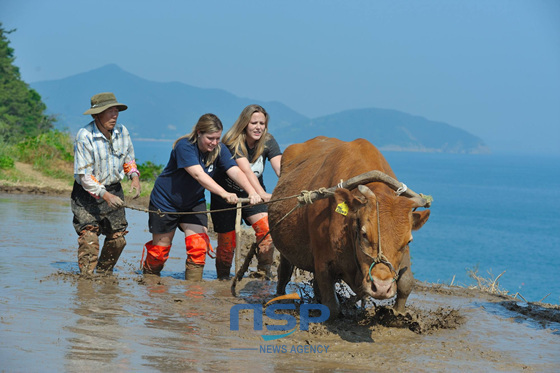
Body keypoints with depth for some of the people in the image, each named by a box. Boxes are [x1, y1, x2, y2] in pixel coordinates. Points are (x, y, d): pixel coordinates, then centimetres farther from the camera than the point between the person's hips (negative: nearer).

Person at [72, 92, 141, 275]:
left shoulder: (122, 131, -3)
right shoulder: (85, 136, -21)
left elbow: (129, 158, 15)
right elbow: (83, 175, -22)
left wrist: (134, 176, -5)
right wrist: (105, 195, -30)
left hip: (113, 190, 5)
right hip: (88, 193, -5)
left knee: (117, 238, 6)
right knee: (89, 239, -14)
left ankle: (104, 273, 25)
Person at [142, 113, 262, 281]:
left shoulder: (219, 150, -11)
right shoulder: (184, 146, -27)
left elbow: (235, 172, -25)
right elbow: (198, 175, -40)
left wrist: (252, 192, -44)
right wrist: (224, 193, -52)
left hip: (194, 203, 4)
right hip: (166, 202, -4)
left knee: (199, 248, -14)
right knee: (160, 249, 7)